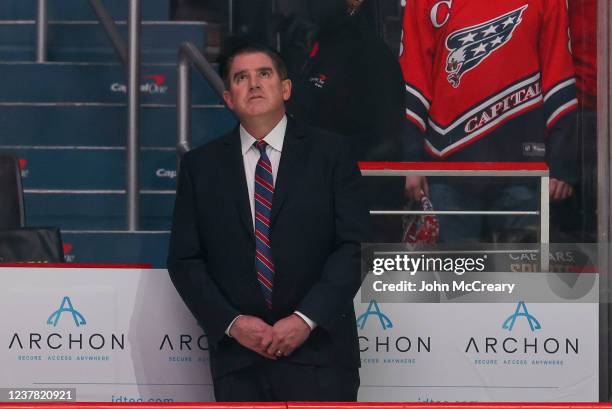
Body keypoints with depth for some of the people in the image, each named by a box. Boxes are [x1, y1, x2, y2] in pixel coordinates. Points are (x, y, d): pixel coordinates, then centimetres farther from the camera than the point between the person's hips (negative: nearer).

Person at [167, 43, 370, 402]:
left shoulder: (330, 153, 5)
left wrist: (306, 319, -11)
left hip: (318, 351, -2)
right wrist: (232, 323, -6)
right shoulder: (201, 166, 10)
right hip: (238, 358, 2)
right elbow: (185, 260, 7)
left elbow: (355, 245, -2)